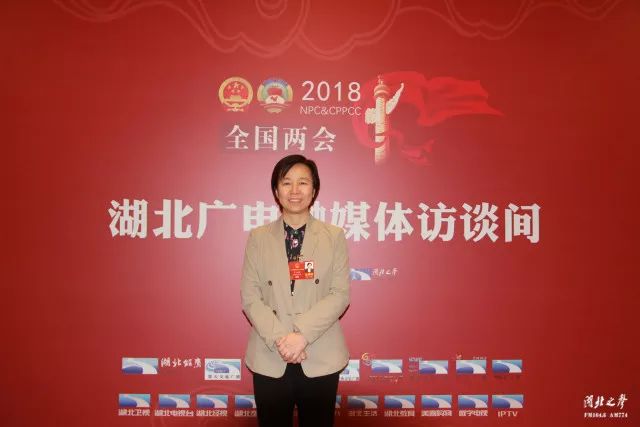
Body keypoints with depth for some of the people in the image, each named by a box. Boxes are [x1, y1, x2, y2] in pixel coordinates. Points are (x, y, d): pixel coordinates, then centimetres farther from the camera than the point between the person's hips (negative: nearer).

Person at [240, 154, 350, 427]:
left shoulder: (334, 236, 2)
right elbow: (250, 296, -1)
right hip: (269, 358, 1)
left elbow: (340, 294, -5)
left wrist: (302, 334, -16)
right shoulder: (258, 238, 4)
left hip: (321, 357, 0)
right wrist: (279, 339, -14)